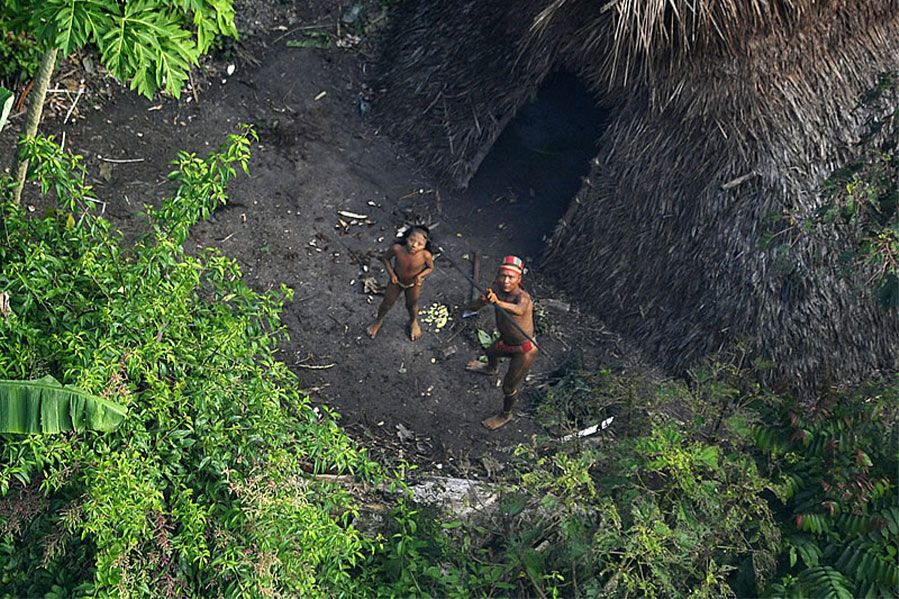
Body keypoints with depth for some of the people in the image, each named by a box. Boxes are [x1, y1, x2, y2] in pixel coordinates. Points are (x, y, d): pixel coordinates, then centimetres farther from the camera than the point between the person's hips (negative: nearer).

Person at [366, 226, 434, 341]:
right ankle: (378, 321, 53)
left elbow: (430, 268, -14)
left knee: (412, 305, 25)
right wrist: (391, 273, -23)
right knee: (387, 303, 21)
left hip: (414, 283, -1)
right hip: (396, 280, 1)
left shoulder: (425, 255, -37)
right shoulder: (397, 248, -37)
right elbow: (385, 257, -14)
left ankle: (413, 322, 59)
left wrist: (420, 275, -31)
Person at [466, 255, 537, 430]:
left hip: (524, 350, -7)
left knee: (509, 387, 7)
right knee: (491, 352, 36)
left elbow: (519, 310, -62)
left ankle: (505, 415, 38)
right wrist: (483, 300, -38)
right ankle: (491, 369, 73)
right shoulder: (496, 288, -18)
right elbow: (473, 307, -15)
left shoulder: (523, 297, -38)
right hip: (506, 341, 7)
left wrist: (498, 303, -80)